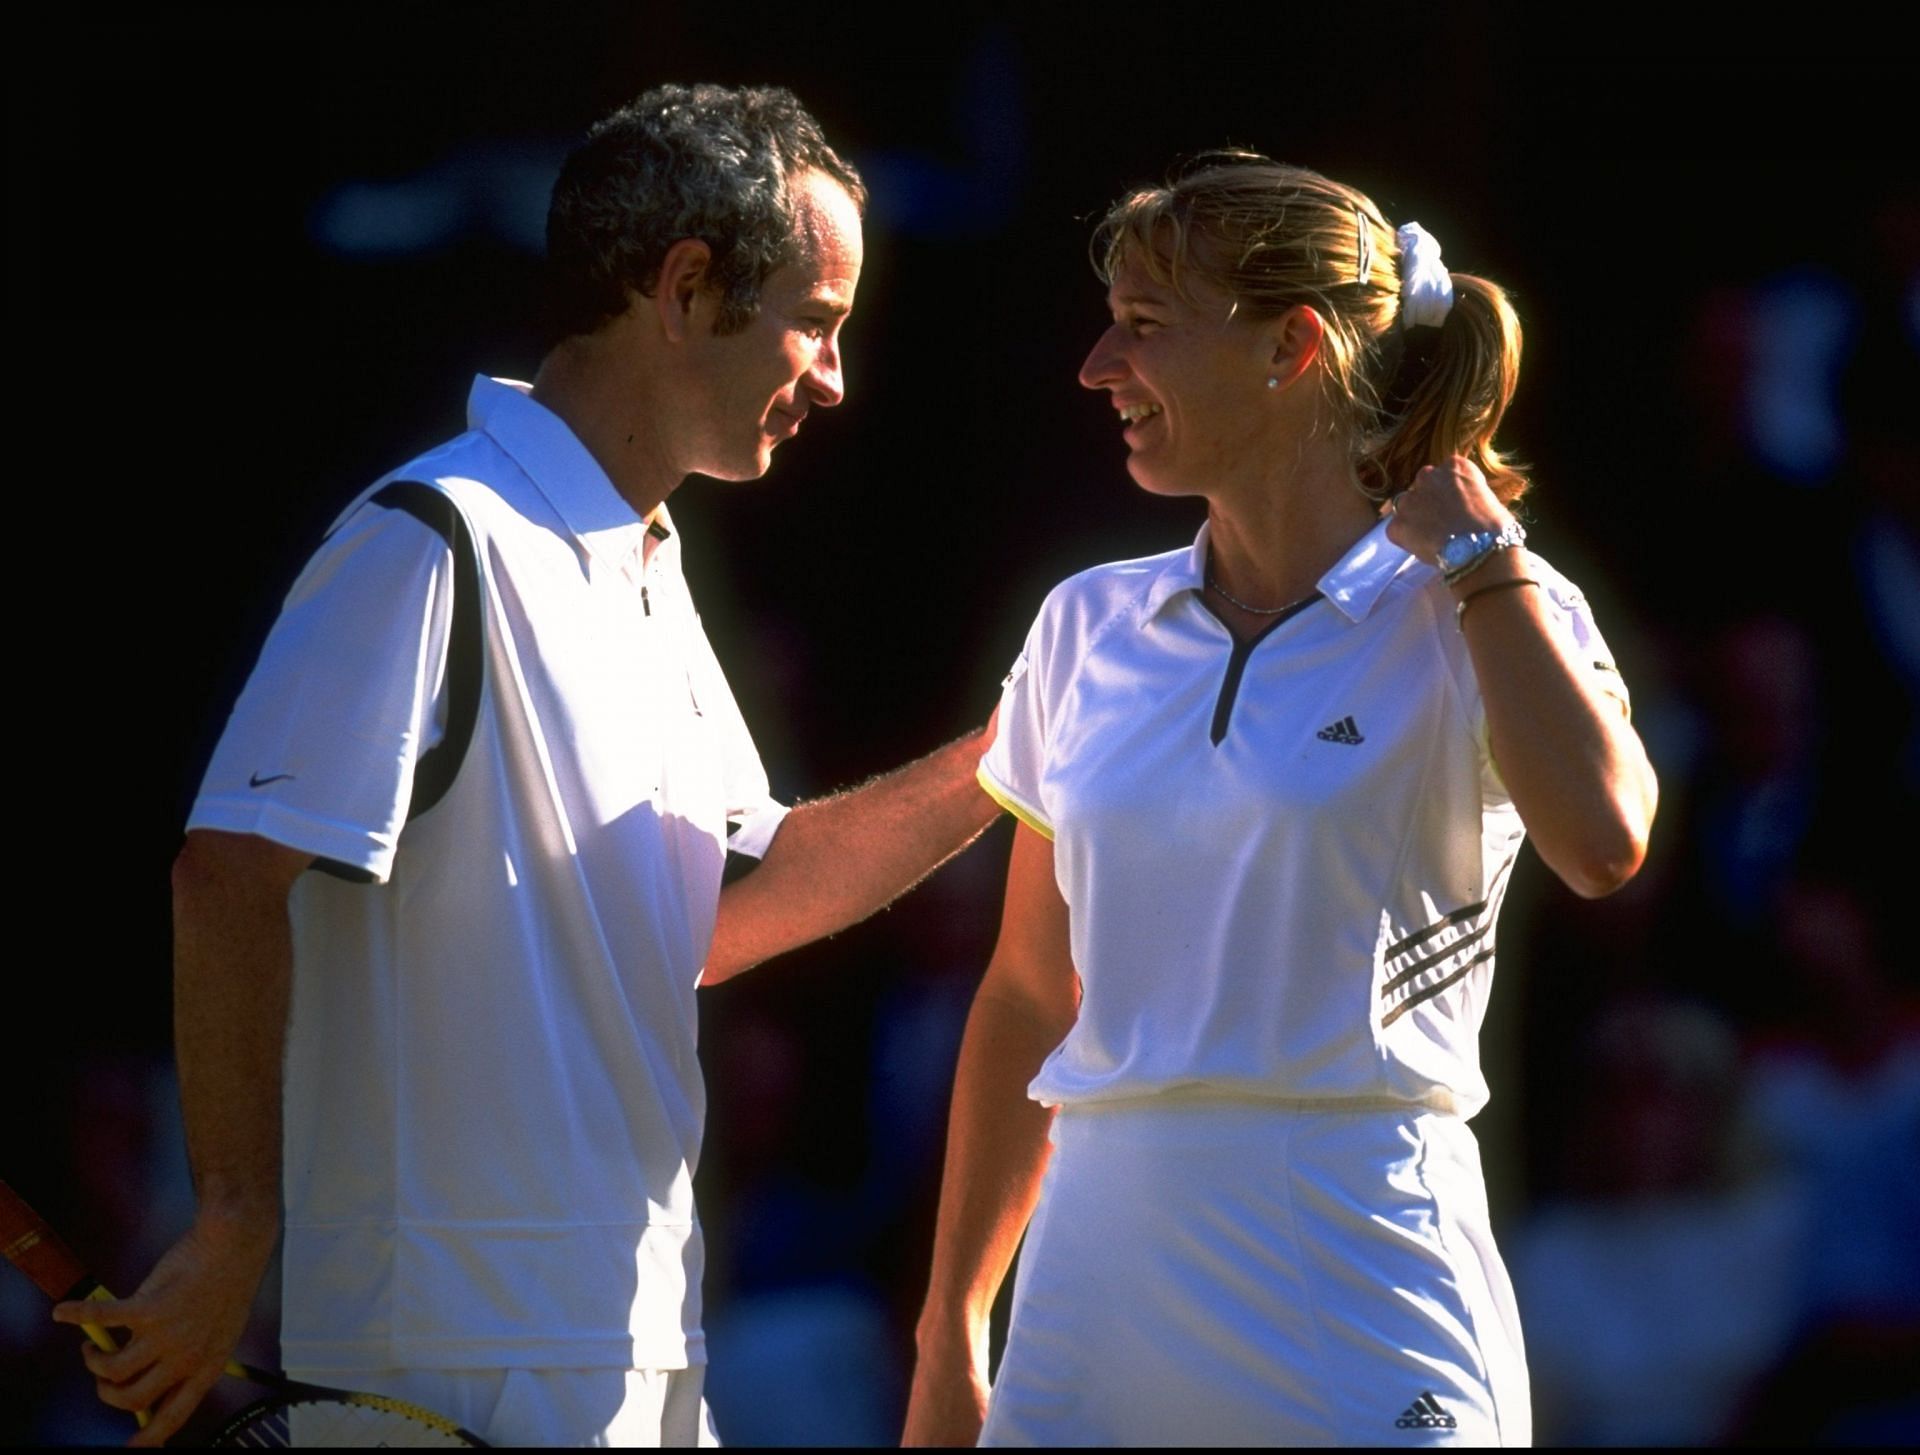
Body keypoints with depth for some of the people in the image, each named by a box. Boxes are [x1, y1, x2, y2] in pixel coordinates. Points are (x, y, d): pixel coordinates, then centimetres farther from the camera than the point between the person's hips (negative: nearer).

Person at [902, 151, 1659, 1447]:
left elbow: (1603, 842, -23)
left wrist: (1475, 554, -11)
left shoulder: (1474, 621, -2)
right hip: (1102, 1275, 4)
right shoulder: (1091, 628, 11)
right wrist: (949, 1335, 15)